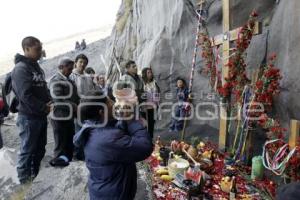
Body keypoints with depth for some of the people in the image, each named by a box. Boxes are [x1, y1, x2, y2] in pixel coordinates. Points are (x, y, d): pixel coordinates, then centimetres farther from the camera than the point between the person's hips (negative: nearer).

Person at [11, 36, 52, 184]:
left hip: (41, 116, 9)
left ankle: (36, 176, 36)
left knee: (40, 148, 19)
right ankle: (25, 181, 22)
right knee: (28, 150, 5)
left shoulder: (37, 67, 12)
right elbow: (25, 95, -23)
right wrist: (44, 107, -17)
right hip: (29, 117, -9)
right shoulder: (21, 68, -16)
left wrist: (49, 102, -1)